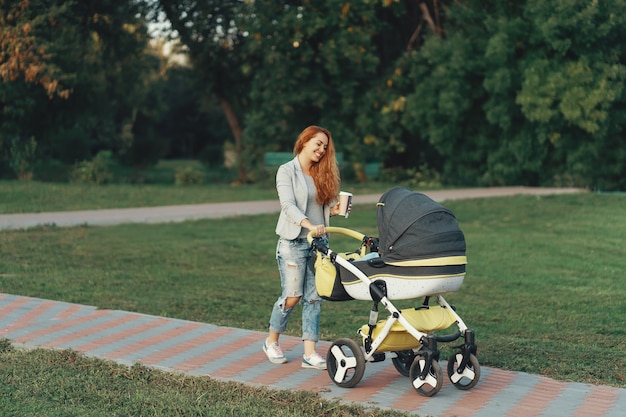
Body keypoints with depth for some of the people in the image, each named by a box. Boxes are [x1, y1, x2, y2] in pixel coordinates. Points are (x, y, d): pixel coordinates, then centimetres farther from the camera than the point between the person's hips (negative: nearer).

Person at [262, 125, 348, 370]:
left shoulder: (322, 174, 13)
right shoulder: (287, 171, -4)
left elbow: (325, 207, 14)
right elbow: (288, 205, -15)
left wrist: (334, 210, -9)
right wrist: (310, 225, -29)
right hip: (293, 242, -5)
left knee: (314, 298, 0)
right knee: (292, 296, -4)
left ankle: (310, 353, 1)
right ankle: (271, 341, 19)